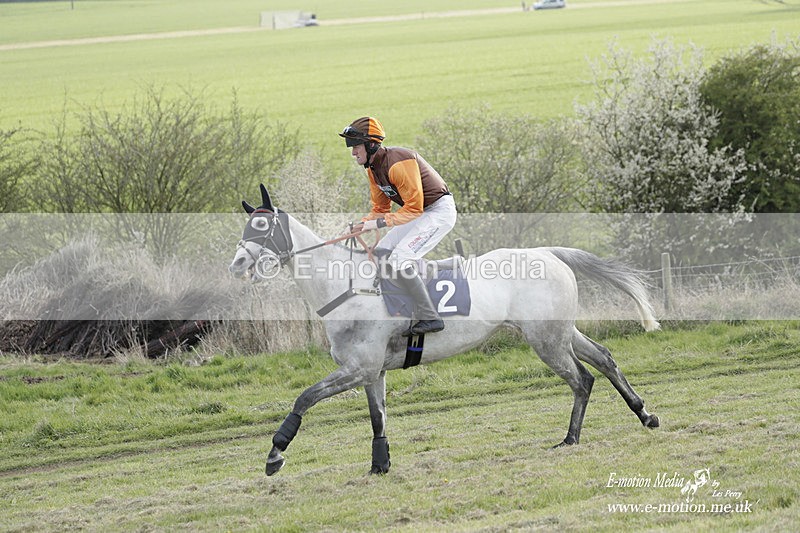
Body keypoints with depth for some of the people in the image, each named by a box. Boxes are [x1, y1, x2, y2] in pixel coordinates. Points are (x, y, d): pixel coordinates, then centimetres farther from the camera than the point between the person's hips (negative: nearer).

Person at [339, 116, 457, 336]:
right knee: (381, 254, 11)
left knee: (399, 260, -22)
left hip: (439, 210, -11)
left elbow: (413, 208, -27)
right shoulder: (373, 168, 5)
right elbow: (380, 209, 12)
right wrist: (360, 225, -6)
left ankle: (430, 318, -17)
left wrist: (380, 223, -31)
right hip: (419, 212, 11)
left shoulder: (397, 163, -26)